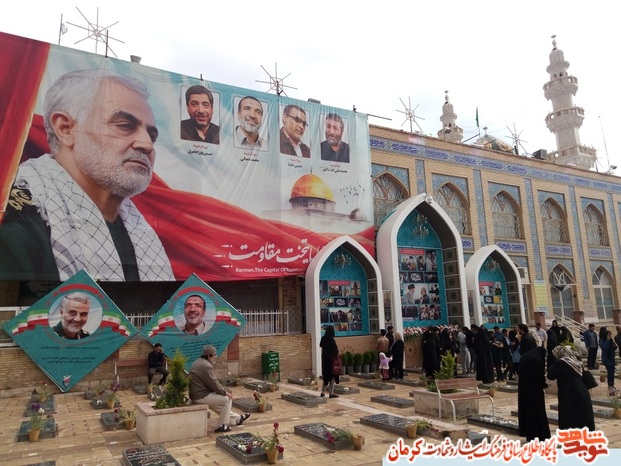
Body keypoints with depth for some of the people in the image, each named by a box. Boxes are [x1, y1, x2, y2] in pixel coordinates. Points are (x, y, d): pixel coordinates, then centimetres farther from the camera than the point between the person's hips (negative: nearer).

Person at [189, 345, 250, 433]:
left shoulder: (198, 362, 12)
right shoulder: (206, 366, -22)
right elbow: (214, 384, -20)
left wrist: (223, 391, 12)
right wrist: (225, 392, -6)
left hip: (196, 395, 11)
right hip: (201, 397, -11)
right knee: (227, 399, -1)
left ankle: (237, 419, 36)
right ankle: (222, 426, 6)